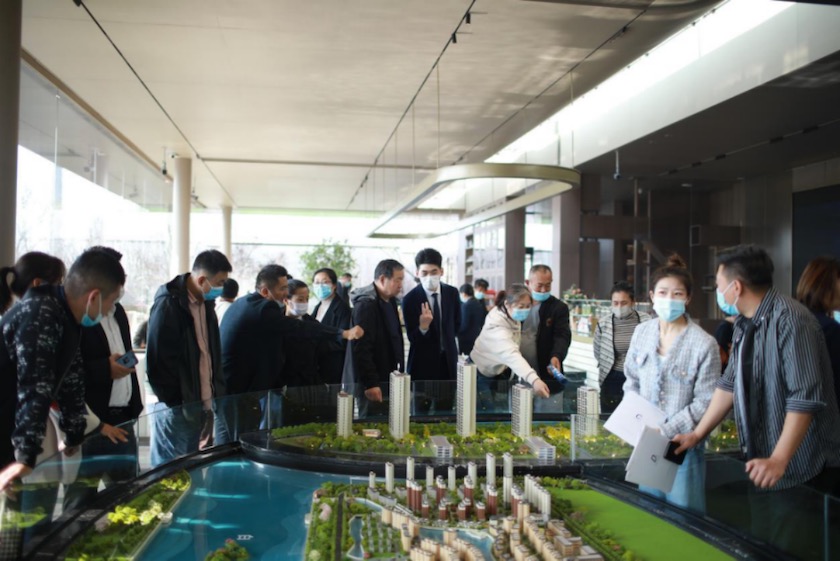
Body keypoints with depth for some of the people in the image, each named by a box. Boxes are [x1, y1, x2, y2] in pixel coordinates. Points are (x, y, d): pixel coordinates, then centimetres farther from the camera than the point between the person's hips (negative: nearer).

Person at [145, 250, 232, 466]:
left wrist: (217, 395, 10)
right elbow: (157, 362, -15)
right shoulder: (168, 306, -14)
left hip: (204, 405, 8)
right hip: (177, 408, -7)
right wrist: (173, 403, -13)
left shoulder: (206, 302, 10)